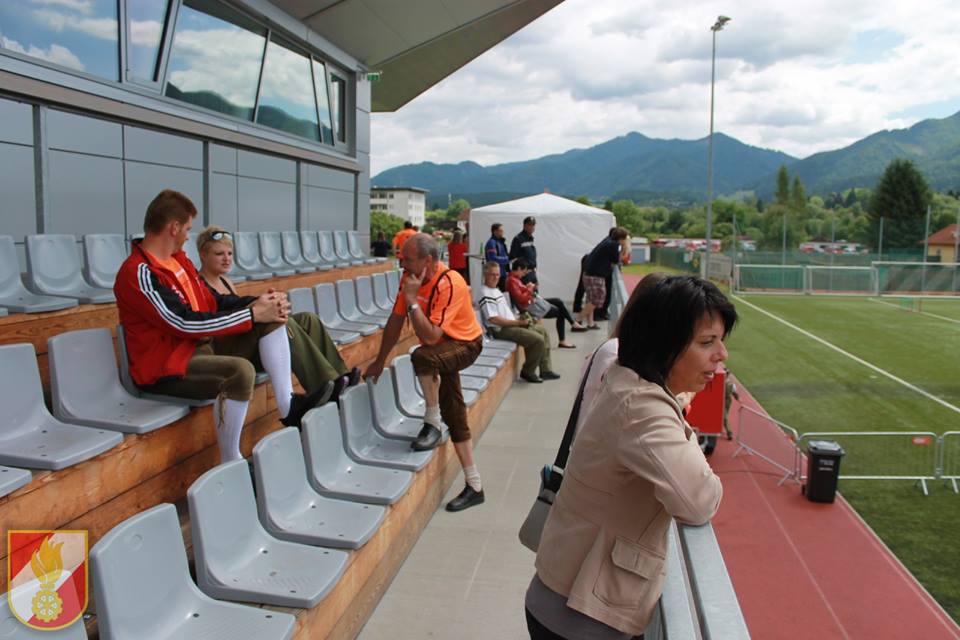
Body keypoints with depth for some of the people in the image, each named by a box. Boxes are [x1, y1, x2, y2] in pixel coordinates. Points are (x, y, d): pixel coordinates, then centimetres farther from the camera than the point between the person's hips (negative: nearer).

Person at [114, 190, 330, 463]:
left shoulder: (178, 259, 11)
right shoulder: (138, 273, -19)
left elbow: (213, 301, 13)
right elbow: (186, 323, -25)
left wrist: (257, 301, -6)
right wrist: (252, 314, -20)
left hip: (203, 345, 9)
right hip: (166, 367, -9)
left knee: (271, 320, -2)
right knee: (241, 370, -36)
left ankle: (287, 405, -10)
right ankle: (230, 462, -21)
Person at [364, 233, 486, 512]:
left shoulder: (450, 284, -31)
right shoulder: (410, 277, -9)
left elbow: (430, 337, -37)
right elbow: (395, 321, 1)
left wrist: (412, 299, -35)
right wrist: (380, 361, 5)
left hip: (464, 344, -7)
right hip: (441, 351, 7)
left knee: (422, 356, -37)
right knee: (455, 419, 7)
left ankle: (432, 423, -15)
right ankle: (474, 487, 16)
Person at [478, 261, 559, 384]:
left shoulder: (496, 290, 14)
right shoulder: (486, 295, -18)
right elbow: (493, 319, -25)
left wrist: (518, 319, 4)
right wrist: (518, 322, -19)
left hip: (512, 323, 11)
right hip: (502, 329, -11)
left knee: (542, 331, 14)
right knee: (538, 339, -19)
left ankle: (545, 370, 16)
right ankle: (527, 372, 0)